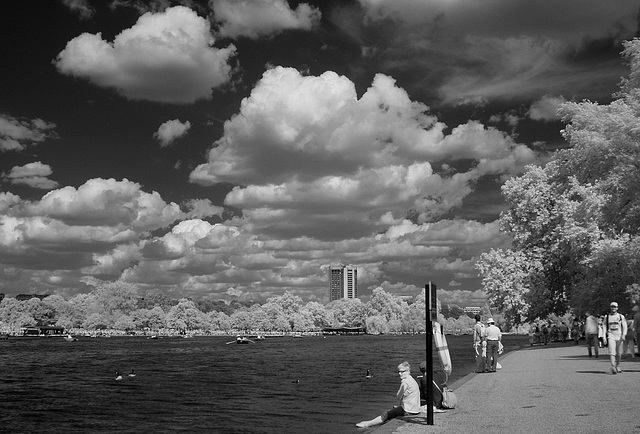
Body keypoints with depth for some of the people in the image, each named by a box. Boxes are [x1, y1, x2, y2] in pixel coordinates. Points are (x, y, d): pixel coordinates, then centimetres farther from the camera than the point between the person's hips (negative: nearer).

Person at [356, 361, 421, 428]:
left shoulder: (405, 381, -16)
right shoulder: (412, 380, 15)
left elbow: (399, 397, -10)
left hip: (409, 411, -10)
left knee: (386, 414, -4)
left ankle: (368, 424, 2)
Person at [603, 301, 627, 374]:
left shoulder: (621, 316, 7)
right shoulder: (607, 317, 9)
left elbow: (624, 326, 2)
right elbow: (605, 327, 9)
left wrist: (623, 335, -14)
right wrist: (604, 337, 1)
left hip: (619, 336, 1)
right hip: (610, 336, -1)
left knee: (619, 353, 7)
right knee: (611, 352, -15)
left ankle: (617, 367, 26)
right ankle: (613, 367, -23)